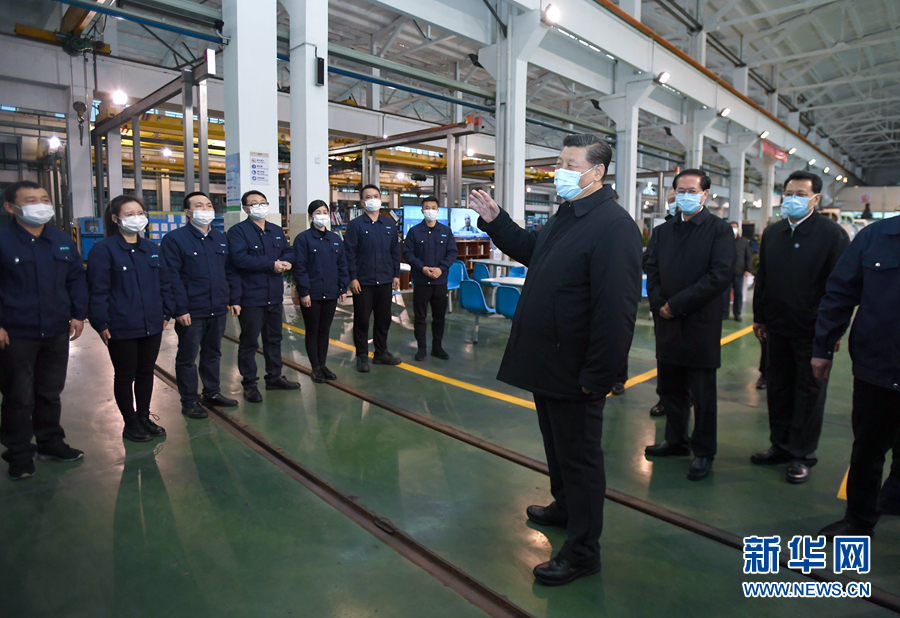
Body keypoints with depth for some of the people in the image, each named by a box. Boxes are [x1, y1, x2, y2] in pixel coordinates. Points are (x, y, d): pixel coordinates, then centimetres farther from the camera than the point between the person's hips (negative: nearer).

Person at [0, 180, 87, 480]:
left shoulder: (62, 241, 6)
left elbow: (77, 278, 12)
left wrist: (78, 315, 5)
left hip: (57, 332, 5)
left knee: (50, 393, 17)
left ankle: (50, 442, 33)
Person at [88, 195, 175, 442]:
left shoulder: (152, 248, 8)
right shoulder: (103, 250, -8)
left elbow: (164, 284, 12)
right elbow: (98, 290, -9)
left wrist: (166, 313, 8)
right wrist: (102, 324, -11)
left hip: (152, 325, 5)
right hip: (121, 328, -5)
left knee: (146, 372, 15)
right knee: (125, 375, 8)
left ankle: (144, 417, 30)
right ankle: (130, 423, 22)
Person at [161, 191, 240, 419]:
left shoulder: (221, 239, 11)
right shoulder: (174, 238, -8)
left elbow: (231, 271, 13)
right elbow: (172, 277, -13)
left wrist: (234, 300, 7)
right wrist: (180, 309, -17)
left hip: (218, 310, 6)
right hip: (191, 312, -5)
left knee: (213, 354, 17)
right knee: (187, 358, 6)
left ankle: (212, 393, 32)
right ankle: (189, 402, 18)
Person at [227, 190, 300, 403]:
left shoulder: (277, 231, 15)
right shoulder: (238, 231, -8)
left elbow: (288, 252, 12)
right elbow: (239, 258, -21)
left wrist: (286, 261, -13)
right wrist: (271, 264, -19)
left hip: (275, 295, 7)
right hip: (251, 297, -7)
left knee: (274, 339, 17)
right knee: (249, 342, 1)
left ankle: (274, 377, 31)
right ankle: (249, 384, 13)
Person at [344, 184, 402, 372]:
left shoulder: (389, 225, 10)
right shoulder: (355, 225, -3)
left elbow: (395, 252, 13)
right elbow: (349, 253, -7)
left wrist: (396, 274, 7)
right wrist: (353, 278, -12)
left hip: (385, 281, 4)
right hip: (363, 282, -4)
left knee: (384, 318, 12)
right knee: (361, 319, 4)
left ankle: (381, 352, 27)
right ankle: (362, 356, 15)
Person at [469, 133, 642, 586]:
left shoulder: (613, 226, -21)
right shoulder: (566, 216, 12)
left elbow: (615, 309, -26)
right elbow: (531, 253, 28)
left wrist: (596, 376, -25)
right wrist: (496, 221, 18)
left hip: (576, 372, -9)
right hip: (547, 363, 9)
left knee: (579, 456, 5)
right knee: (556, 444, 25)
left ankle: (582, 552, 22)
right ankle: (564, 507, 48)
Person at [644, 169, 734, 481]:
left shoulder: (719, 229, -3)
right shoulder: (662, 231, 12)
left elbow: (720, 275, -13)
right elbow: (652, 271, 10)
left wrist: (677, 304, -15)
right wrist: (659, 304, -7)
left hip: (700, 324, -5)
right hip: (667, 323, 5)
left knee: (702, 394, 6)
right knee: (670, 389, 14)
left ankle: (703, 452, 20)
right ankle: (675, 440, 31)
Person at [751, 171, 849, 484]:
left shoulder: (832, 234, -7)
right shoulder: (772, 233, 10)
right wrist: (759, 317, 13)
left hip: (813, 331, -5)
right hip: (777, 328, 5)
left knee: (809, 393, 6)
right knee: (778, 388, 12)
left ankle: (802, 455, 17)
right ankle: (781, 445, 26)